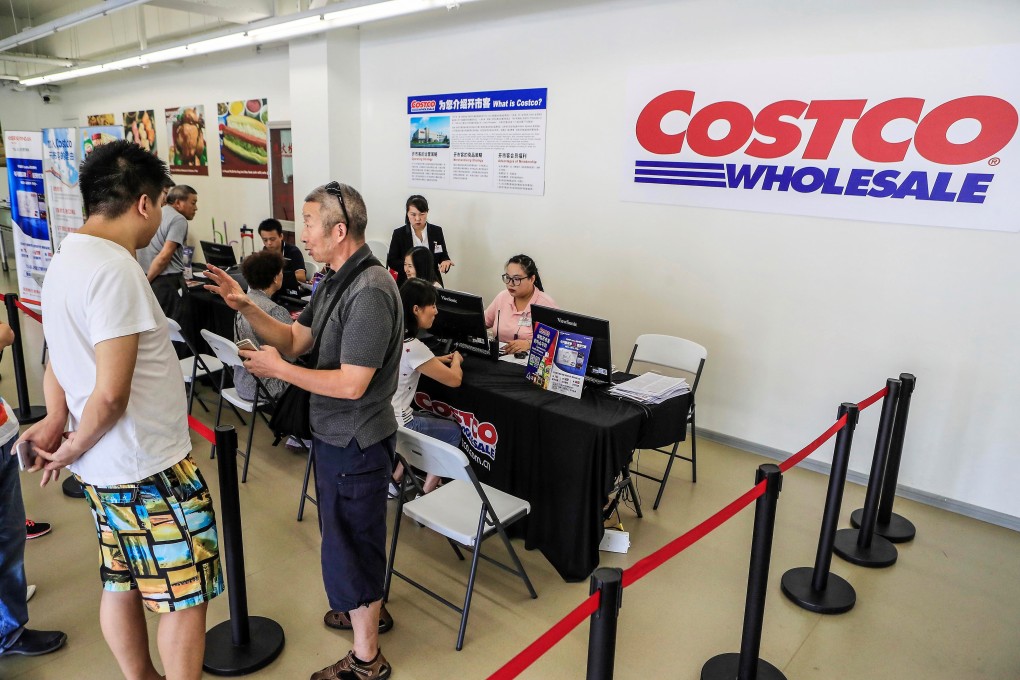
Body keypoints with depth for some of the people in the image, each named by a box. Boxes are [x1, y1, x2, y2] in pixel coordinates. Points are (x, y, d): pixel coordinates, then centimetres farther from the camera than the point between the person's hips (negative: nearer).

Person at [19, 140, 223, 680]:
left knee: (121, 584, 21)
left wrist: (55, 419, 3)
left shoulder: (66, 258, 9)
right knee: (184, 595, 5)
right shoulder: (114, 269, -23)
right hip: (149, 471, -10)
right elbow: (111, 393, -25)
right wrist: (75, 447, -9)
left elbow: (59, 359, 15)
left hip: (105, 470, 10)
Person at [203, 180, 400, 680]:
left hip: (355, 442, -10)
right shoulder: (335, 281, 5)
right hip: (336, 434, 10)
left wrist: (278, 369, -19)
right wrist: (244, 306, -4)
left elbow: (351, 384, -28)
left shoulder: (370, 292, -26)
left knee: (348, 545, 5)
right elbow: (294, 339, 8)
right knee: (357, 535, 25)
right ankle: (371, 610, 48)